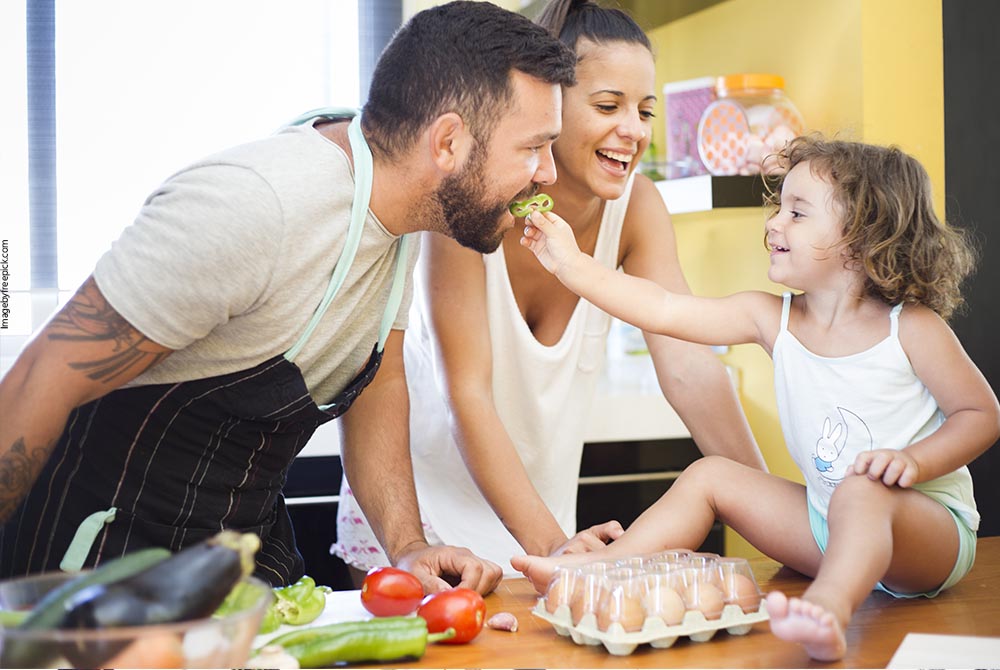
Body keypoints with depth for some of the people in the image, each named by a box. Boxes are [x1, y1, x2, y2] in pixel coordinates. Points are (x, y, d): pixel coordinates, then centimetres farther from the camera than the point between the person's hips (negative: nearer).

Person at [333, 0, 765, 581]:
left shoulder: (636, 206, -14)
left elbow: (689, 365, -19)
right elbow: (467, 393, -30)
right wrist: (551, 544, -39)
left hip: (539, 497, 4)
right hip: (421, 489, -3)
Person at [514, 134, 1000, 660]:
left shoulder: (912, 328, -13)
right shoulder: (772, 319, -1)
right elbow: (665, 311, -5)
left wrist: (914, 461, -23)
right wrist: (572, 265, -8)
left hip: (929, 523, -6)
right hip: (827, 522, 6)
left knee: (862, 494, -38)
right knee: (709, 477, 1)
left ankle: (828, 613, -64)